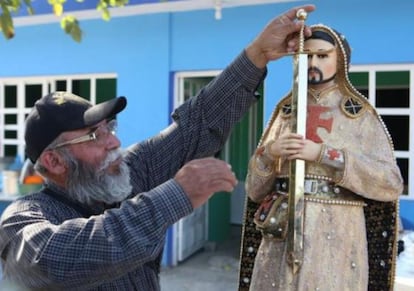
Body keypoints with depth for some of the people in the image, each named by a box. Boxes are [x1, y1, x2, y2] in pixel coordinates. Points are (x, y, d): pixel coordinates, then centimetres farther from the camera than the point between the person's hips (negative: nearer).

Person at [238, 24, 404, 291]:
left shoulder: (361, 116, 1)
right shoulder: (285, 113, 9)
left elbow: (391, 183, -10)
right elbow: (255, 190, 8)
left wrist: (323, 154, -17)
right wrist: (269, 153, -12)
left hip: (334, 236, -2)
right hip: (281, 234, 3)